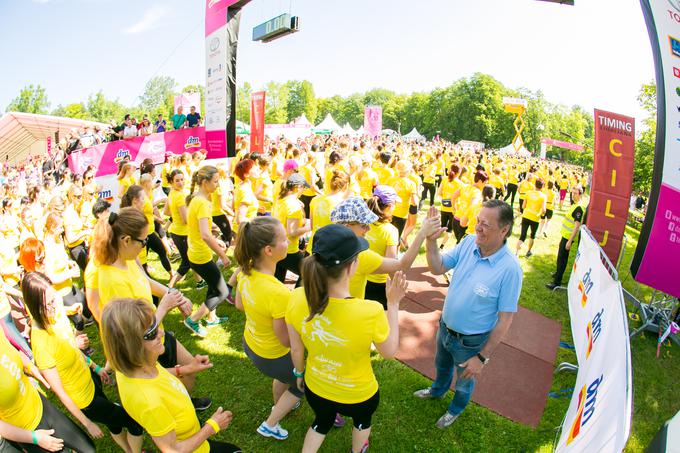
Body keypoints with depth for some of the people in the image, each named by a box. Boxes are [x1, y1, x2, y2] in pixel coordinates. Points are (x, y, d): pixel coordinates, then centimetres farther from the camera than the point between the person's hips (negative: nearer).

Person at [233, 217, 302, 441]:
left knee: (285, 374, 37)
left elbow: (239, 305, 2)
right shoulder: (278, 293, -40)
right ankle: (270, 425, 39)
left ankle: (278, 406, 64)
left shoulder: (245, 272, -17)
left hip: (250, 343, 7)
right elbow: (286, 340, -28)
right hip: (272, 356, -7)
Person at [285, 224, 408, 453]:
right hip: (358, 394, -1)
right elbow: (390, 352, -16)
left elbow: (296, 350, -8)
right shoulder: (371, 312, -38)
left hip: (315, 388, 2)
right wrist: (393, 304, -10)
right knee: (362, 419, 36)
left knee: (322, 421, 37)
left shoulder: (297, 298, -27)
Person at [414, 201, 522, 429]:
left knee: (464, 381, 26)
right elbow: (438, 268, -11)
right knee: (442, 366, 34)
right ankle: (437, 390, 66)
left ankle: (456, 409, 58)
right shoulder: (468, 242, -17)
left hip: (471, 341, -4)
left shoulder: (510, 268, -30)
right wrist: (431, 240, -30)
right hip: (445, 326, 5)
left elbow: (504, 320, -23)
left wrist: (483, 357, -17)